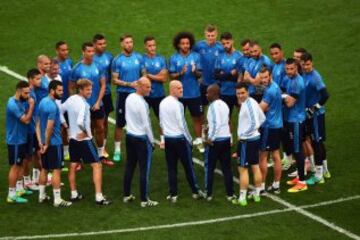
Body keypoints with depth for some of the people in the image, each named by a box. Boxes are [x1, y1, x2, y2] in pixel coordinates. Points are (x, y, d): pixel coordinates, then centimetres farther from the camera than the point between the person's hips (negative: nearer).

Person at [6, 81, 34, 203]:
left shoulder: (22, 101, 3)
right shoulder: (13, 104, -25)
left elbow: (27, 117, 7)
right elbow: (26, 120, -23)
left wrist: (30, 106, -6)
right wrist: (31, 106, -15)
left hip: (22, 139, 9)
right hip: (15, 141, -9)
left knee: (20, 164, 19)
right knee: (15, 166, -3)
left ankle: (19, 189, 32)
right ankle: (12, 195, 3)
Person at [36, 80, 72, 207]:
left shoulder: (43, 102, 8)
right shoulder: (53, 106, -21)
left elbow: (38, 123, 10)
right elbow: (49, 128, -24)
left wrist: (40, 141, 7)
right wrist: (47, 144, -14)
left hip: (45, 142, 9)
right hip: (54, 143, -9)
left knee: (44, 169, 17)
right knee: (56, 170, -4)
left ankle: (42, 196, 25)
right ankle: (57, 200, -2)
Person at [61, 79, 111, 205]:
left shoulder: (70, 99, 3)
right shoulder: (83, 104, -22)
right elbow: (80, 122, -34)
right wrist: (85, 131, -17)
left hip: (73, 138, 8)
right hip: (84, 139, -8)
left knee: (73, 166, 16)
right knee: (97, 166, -3)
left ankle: (74, 194, 25)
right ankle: (99, 197, -6)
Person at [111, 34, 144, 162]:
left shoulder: (139, 57, 3)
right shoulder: (117, 60, -5)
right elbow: (115, 80, -6)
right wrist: (130, 84, -16)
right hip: (123, 94, -2)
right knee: (120, 124, 1)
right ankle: (117, 150, 10)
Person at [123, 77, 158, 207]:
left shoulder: (129, 98, 0)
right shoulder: (142, 104, -23)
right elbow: (146, 125, -18)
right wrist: (152, 141, -8)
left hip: (129, 135, 8)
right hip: (142, 138, -8)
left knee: (129, 166, 16)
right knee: (144, 170, -1)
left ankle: (127, 195, 23)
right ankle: (144, 200, 3)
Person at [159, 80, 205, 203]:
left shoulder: (162, 103, 4)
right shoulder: (177, 104, -17)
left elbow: (161, 122, 9)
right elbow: (182, 123, -15)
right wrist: (189, 139, -5)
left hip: (168, 138, 6)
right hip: (180, 138, -6)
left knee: (171, 167, 8)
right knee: (188, 166, 5)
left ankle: (172, 194, 9)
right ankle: (195, 191, 13)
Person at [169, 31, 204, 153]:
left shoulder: (196, 56, -1)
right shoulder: (174, 58, -2)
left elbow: (200, 74, -1)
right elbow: (171, 75, -2)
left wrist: (195, 71, -23)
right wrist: (180, 73, -21)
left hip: (194, 93, 0)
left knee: (197, 117, 6)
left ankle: (198, 140, 17)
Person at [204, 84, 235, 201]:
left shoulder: (213, 105, -15)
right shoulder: (224, 105, 10)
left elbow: (217, 123, -23)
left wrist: (210, 138, -17)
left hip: (215, 140, -7)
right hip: (226, 139, 7)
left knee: (209, 167, 5)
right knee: (226, 167, 9)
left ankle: (208, 194, 10)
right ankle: (230, 194, 9)